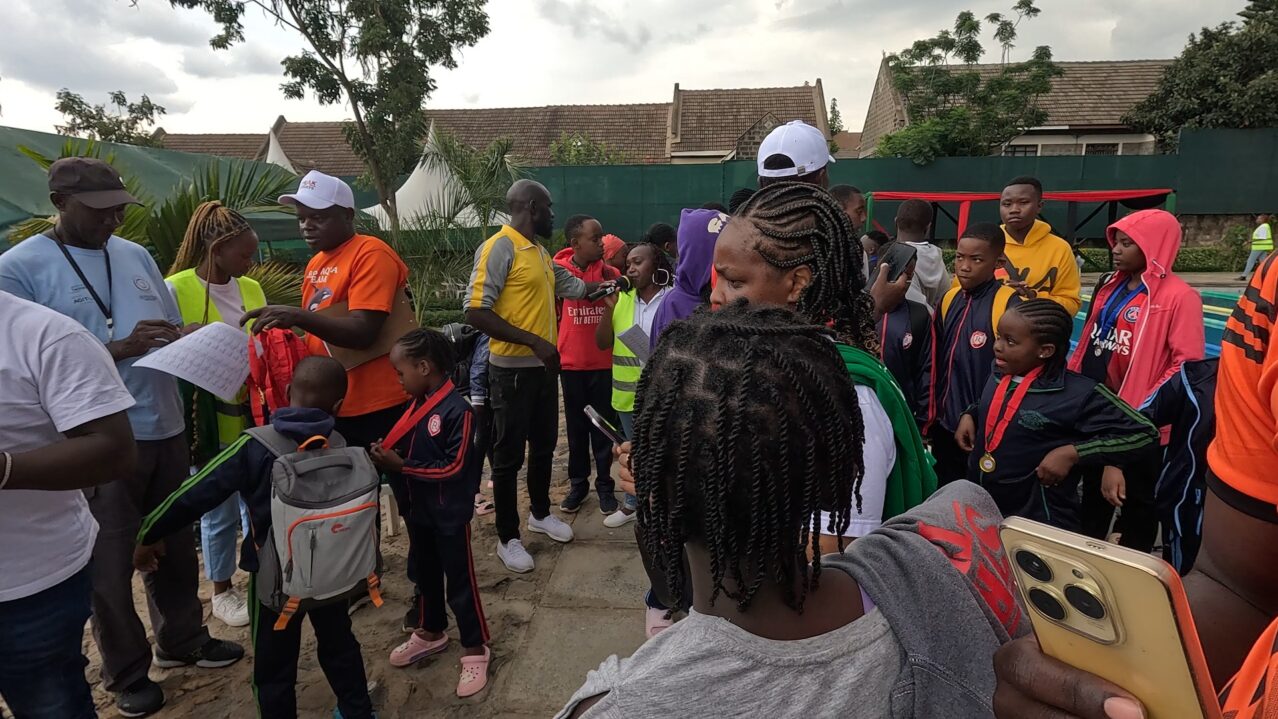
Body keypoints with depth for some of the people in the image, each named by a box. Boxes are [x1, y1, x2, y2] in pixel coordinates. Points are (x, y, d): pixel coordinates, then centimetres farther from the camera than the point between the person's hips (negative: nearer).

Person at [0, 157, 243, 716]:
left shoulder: (137, 256, 9)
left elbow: (173, 328, 15)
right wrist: (120, 348, -22)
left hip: (165, 428, 5)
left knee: (174, 545, 18)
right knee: (110, 560, 9)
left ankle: (182, 639, 38)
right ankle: (126, 673, 28)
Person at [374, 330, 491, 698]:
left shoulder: (458, 411, -23)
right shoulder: (417, 405, 2)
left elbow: (454, 468, -23)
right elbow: (406, 449, 11)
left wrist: (401, 467, -22)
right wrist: (385, 456, -10)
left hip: (450, 515, -8)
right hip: (419, 510, 8)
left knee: (460, 582, 5)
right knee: (425, 574, 23)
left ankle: (475, 650, 22)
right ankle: (430, 633, 44)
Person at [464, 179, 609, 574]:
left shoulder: (540, 252, 11)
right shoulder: (498, 248, -16)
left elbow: (572, 285, 27)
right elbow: (476, 312, -23)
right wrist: (534, 341, -24)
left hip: (543, 366, 8)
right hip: (512, 369, -8)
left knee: (544, 445, 20)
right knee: (509, 455, 4)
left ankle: (541, 513, 39)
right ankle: (508, 537, 18)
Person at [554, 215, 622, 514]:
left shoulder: (610, 273, -3)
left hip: (603, 363, 0)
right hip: (570, 363, 0)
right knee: (576, 427, 12)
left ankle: (604, 485, 21)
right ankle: (578, 483, 25)